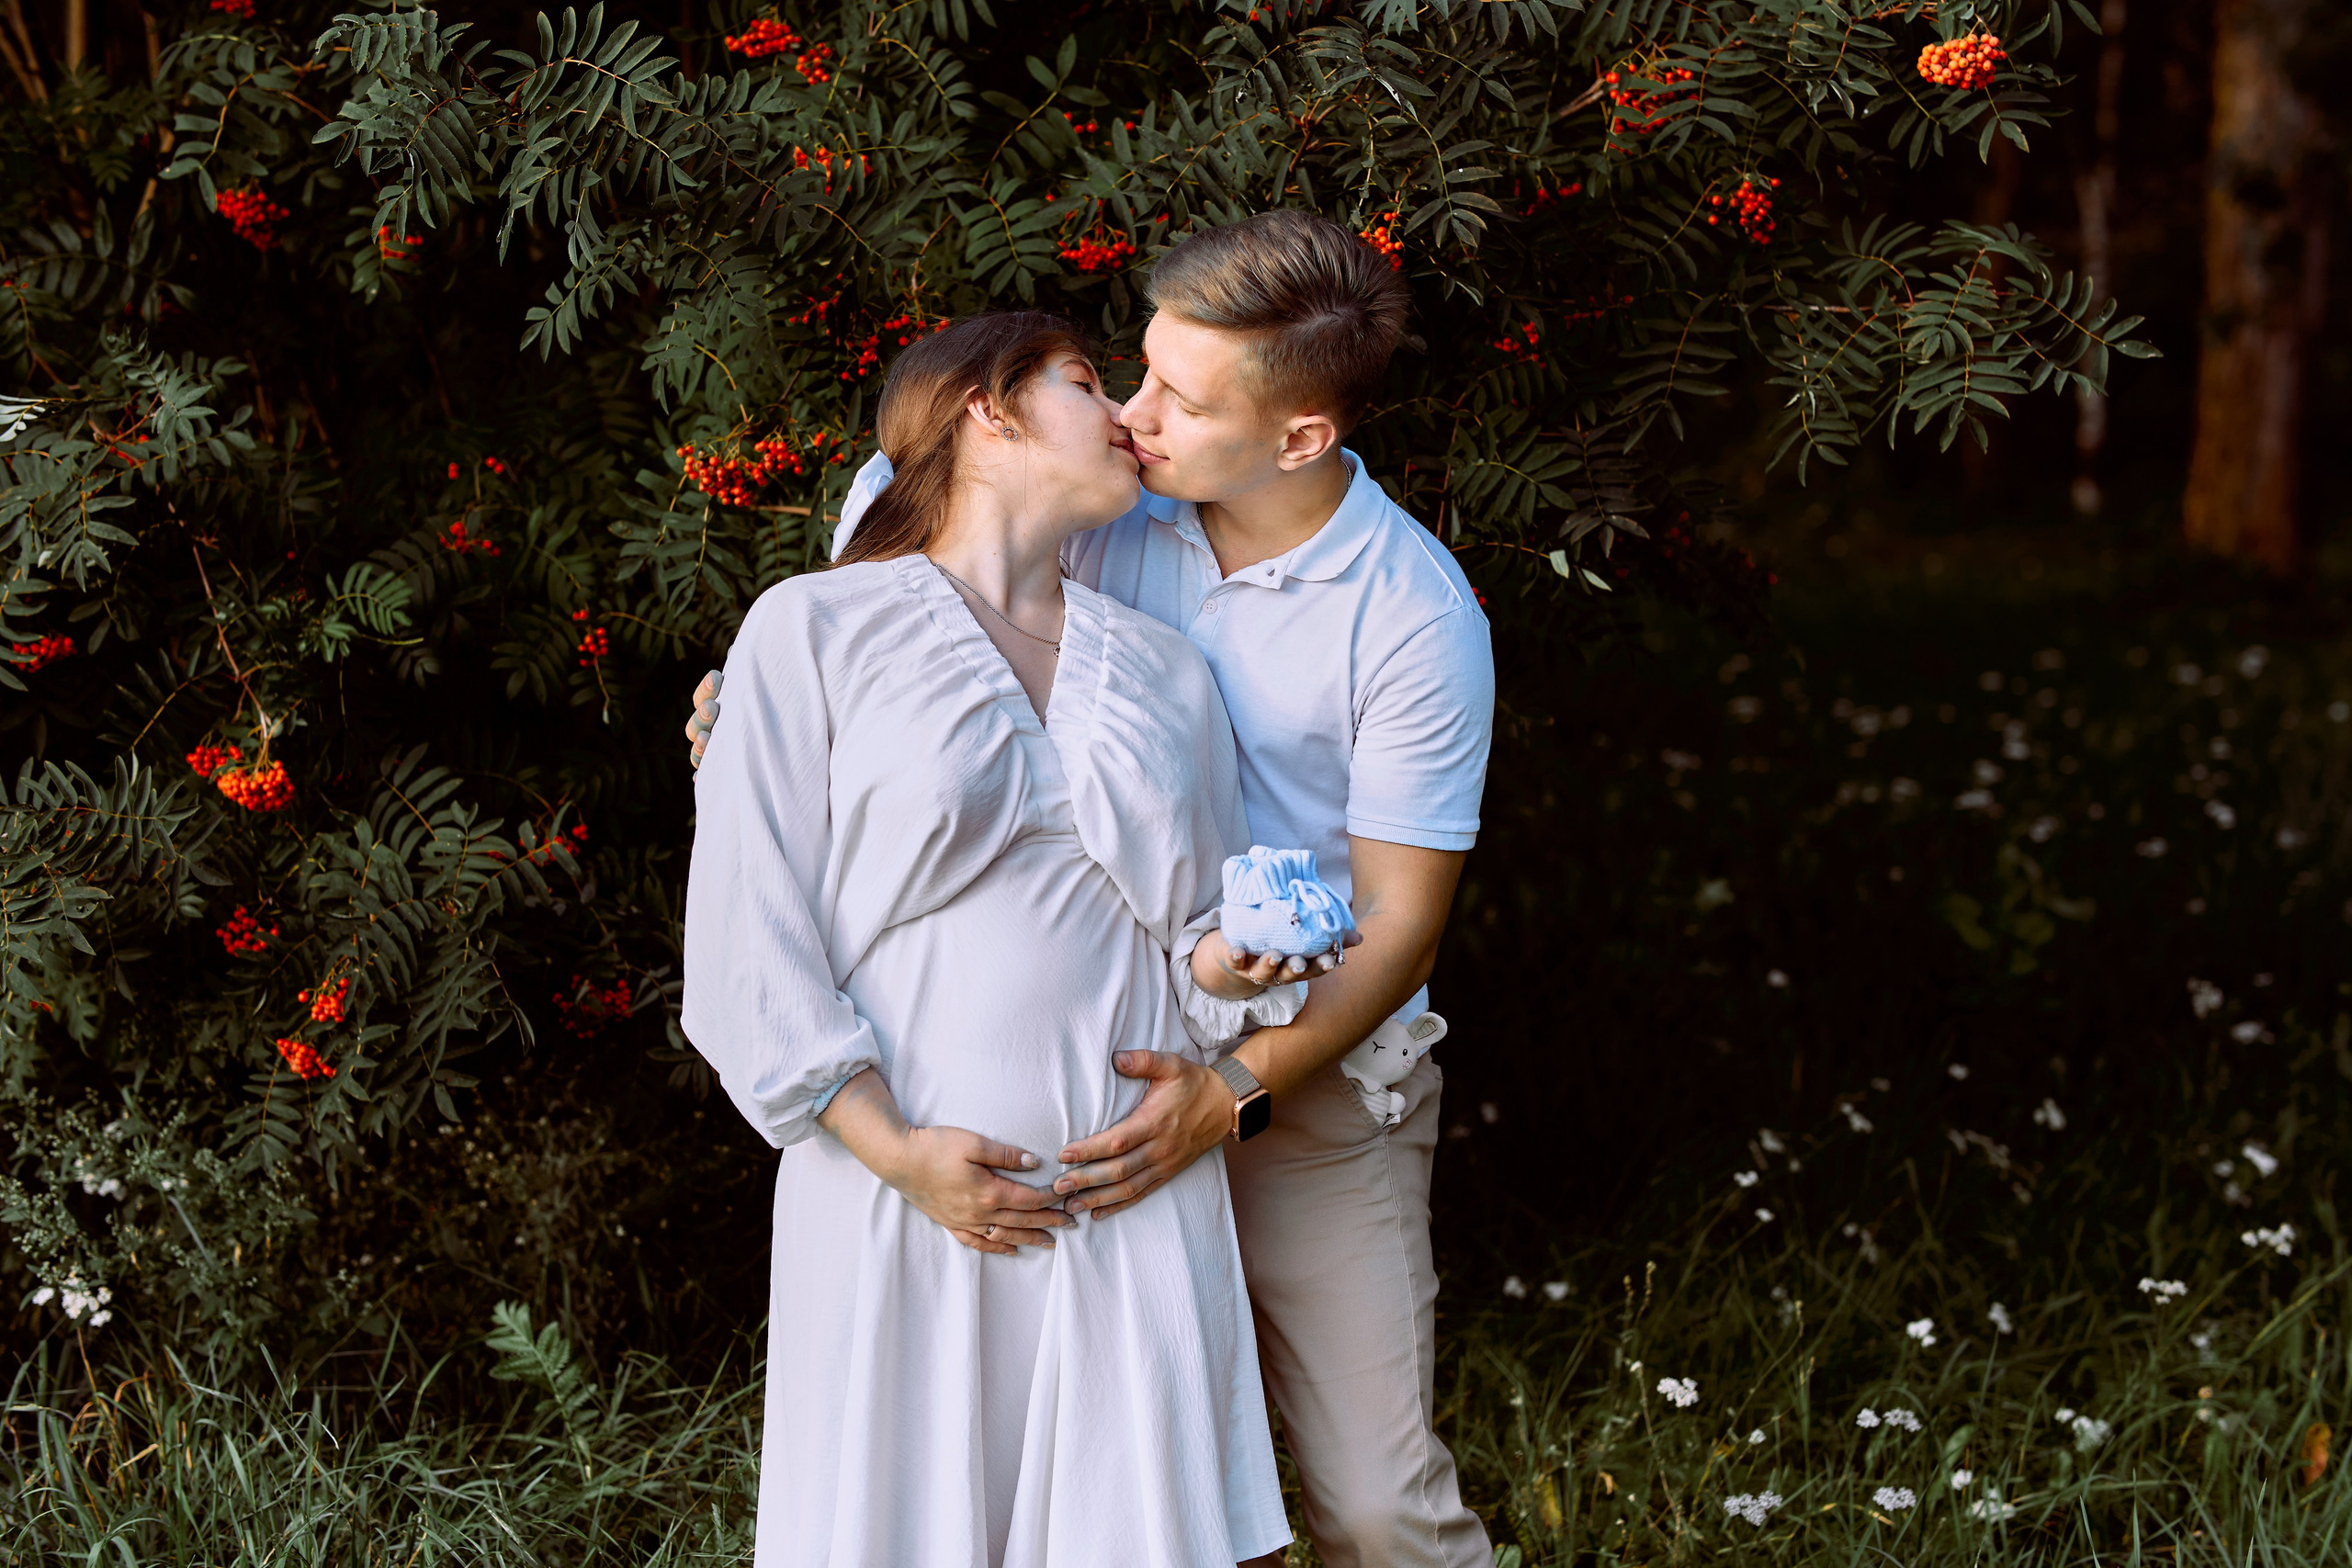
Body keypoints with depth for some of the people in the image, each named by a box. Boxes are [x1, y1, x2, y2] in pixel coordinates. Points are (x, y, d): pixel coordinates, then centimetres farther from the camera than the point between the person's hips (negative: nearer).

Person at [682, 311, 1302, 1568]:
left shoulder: (1163, 671, 17)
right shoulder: (817, 629, 3)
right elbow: (748, 934, -3)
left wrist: (1231, 968, -7)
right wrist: (896, 1149, -12)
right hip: (905, 1193, -3)